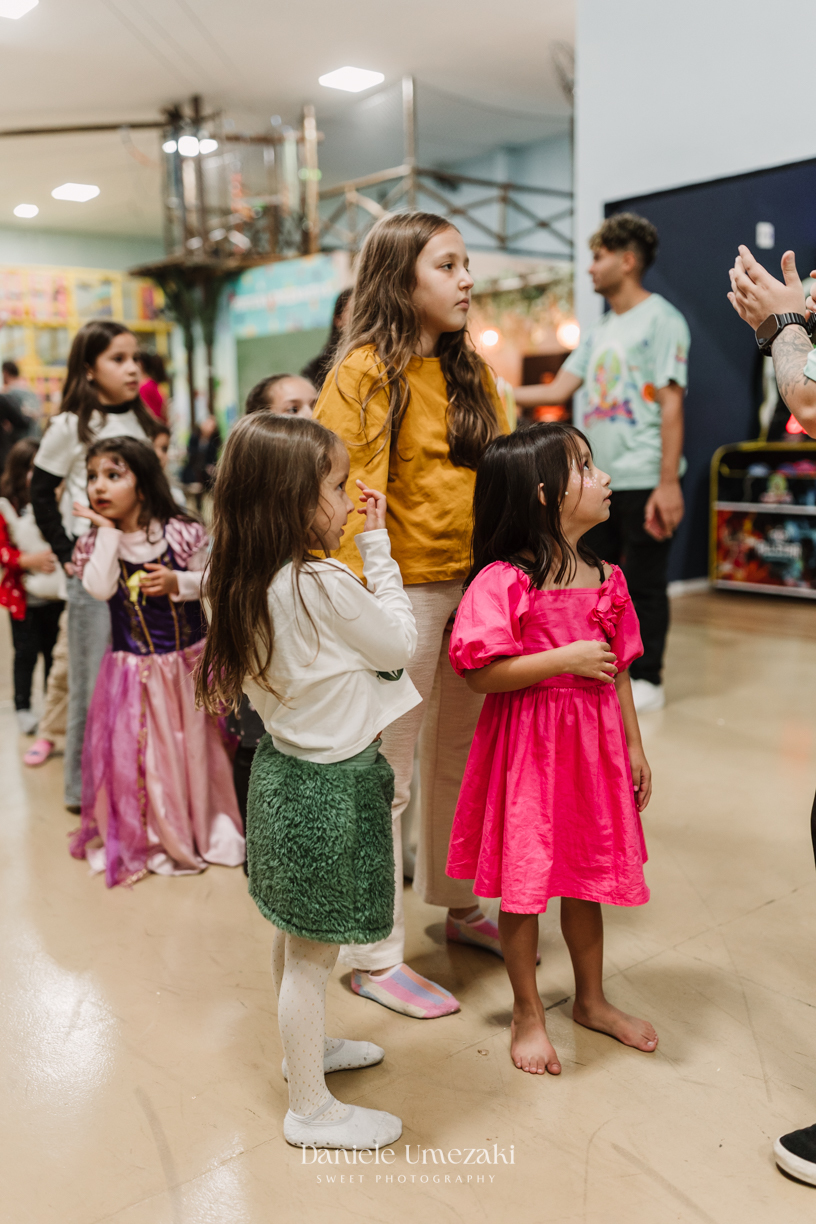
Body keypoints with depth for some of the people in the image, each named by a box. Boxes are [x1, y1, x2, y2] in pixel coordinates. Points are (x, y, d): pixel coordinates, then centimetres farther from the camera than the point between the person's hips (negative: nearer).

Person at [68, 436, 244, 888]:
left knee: (194, 746, 11)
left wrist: (179, 583, -20)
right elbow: (100, 589, -21)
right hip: (133, 669, 1)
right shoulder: (96, 542, -3)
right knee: (135, 754, 6)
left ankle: (206, 827, 31)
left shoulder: (179, 532, -9)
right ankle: (145, 835, 26)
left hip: (188, 661, -1)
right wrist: (108, 531, -18)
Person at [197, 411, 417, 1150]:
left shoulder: (250, 582, 0)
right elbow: (400, 645, -11)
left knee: (295, 935, 25)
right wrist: (379, 545, -7)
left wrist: (363, 547, 3)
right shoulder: (325, 583, -24)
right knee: (314, 951, 6)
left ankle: (307, 1047, 47)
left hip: (285, 764, 9)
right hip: (330, 782, -9)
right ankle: (311, 1109, 23)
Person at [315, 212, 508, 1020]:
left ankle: (459, 907, 37)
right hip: (402, 590, -7)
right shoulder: (366, 372, -10)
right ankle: (373, 958, 16)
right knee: (384, 775, 2)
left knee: (461, 753, 18)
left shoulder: (470, 371, 12)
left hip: (476, 584, 8)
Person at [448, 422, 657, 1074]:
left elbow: (618, 671, 10)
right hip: (527, 747, -6)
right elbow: (480, 673, -20)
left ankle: (592, 999, 39)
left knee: (587, 874, 18)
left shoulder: (606, 577, 4)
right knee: (524, 883, 6)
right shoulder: (502, 580, -16)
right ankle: (528, 1014, 28)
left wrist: (634, 748, 11)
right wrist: (566, 659, -22)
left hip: (592, 741, 6)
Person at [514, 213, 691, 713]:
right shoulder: (600, 333, 18)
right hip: (598, 482, 8)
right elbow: (558, 390, 15)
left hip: (644, 480, -8)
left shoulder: (660, 319, -6)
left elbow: (672, 403, -13)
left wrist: (668, 482, -19)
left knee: (644, 583, -1)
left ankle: (646, 678, 11)